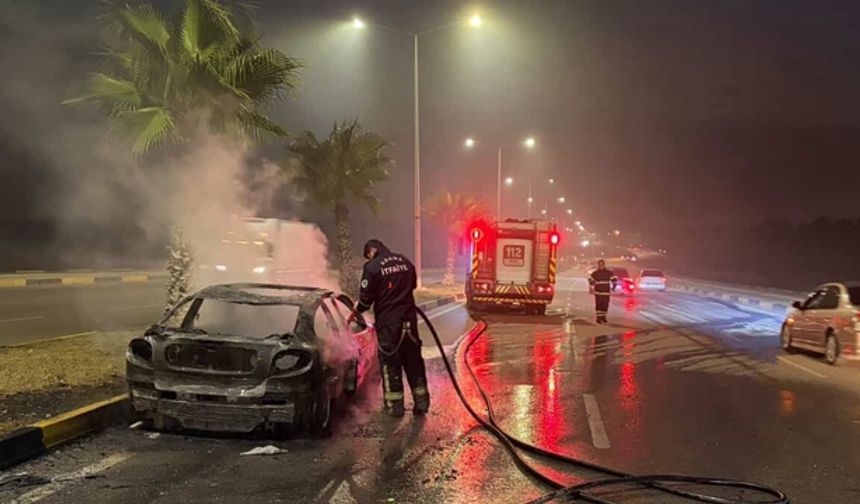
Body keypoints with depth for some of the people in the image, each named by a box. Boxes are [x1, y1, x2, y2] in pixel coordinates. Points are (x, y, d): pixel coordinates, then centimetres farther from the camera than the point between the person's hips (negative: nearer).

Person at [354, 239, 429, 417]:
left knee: (390, 362, 5)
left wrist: (356, 310, 10)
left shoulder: (372, 267, -11)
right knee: (414, 361, 12)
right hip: (409, 319, 5)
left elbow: (366, 299, -9)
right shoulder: (405, 262, 8)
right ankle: (421, 402, 16)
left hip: (388, 322, -5)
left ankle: (395, 405, 9)